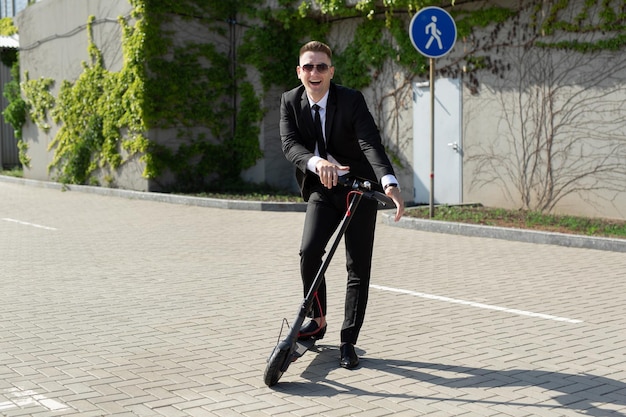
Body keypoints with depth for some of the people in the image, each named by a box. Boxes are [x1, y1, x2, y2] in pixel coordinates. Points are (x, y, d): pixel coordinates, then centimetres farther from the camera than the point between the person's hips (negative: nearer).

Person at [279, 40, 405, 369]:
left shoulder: (352, 100, -17)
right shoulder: (290, 102, -5)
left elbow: (370, 143, -30)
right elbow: (289, 144, -19)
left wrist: (389, 182, -47)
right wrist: (317, 163, -42)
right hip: (321, 188, 2)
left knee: (358, 267, -3)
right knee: (309, 252, -16)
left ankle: (348, 342, 7)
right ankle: (317, 320, 9)